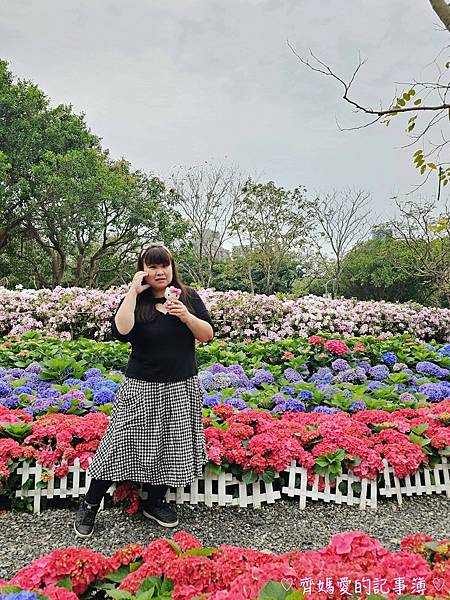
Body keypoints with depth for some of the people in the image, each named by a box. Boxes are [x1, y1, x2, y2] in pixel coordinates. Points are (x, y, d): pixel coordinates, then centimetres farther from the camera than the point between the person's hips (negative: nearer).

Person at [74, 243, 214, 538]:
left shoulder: (189, 296, 3)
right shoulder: (135, 301, -3)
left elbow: (208, 335, -1)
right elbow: (121, 331, -23)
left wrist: (186, 317, -18)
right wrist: (133, 291, -19)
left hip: (182, 387, 3)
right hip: (142, 388, -2)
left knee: (172, 444, 12)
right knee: (123, 443, 2)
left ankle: (155, 502, 33)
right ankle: (90, 505, 21)